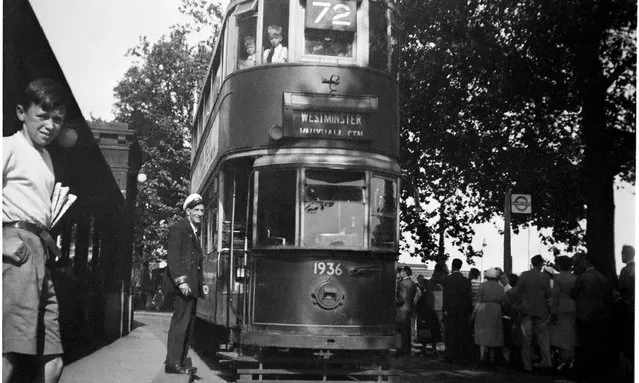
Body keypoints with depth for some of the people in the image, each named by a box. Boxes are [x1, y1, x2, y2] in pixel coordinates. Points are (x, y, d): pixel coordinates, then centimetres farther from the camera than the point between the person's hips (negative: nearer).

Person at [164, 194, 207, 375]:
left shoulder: (195, 231, 21)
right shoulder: (178, 229, -6)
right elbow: (173, 257, -15)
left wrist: (201, 283, 17)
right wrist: (181, 281, -22)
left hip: (192, 285, 9)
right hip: (182, 285, -9)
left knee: (188, 323, 10)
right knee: (180, 322, -10)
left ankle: (181, 361, 16)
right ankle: (173, 363, -7)